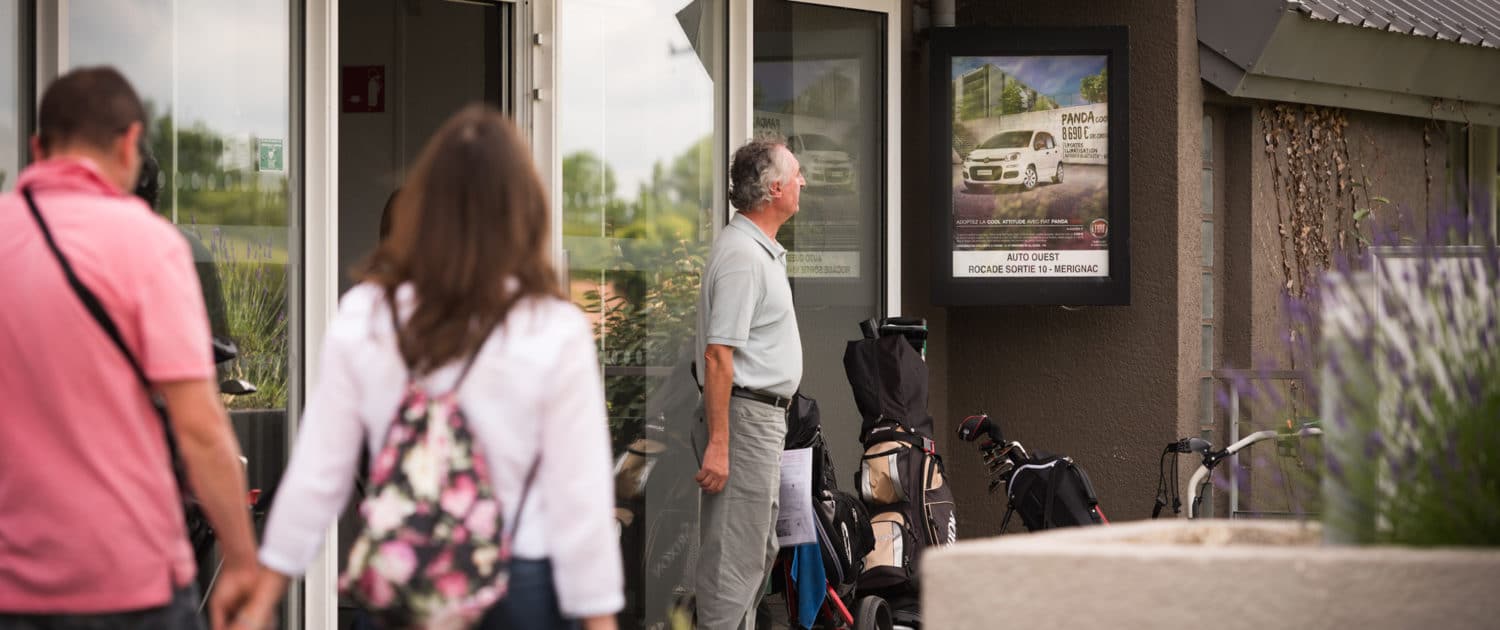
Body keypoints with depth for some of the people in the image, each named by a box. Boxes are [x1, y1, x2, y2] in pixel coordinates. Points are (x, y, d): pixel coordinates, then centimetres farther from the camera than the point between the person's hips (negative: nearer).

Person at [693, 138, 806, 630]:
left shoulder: (764, 251, 16)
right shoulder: (742, 254, -18)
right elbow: (718, 355, -23)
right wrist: (717, 444, -26)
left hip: (765, 417, 11)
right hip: (746, 415, -11)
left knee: (760, 552, 17)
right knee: (735, 557, -10)